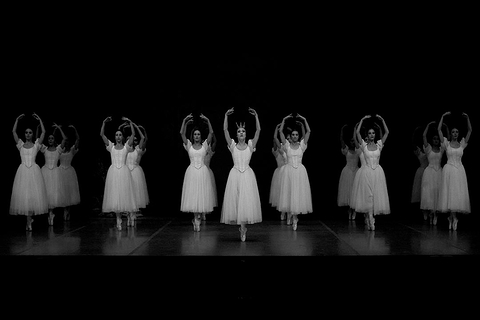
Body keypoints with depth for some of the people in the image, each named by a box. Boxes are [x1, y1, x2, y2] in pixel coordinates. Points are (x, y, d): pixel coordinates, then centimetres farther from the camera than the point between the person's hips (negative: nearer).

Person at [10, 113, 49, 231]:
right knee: (23, 195, -3)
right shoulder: (20, 144, 11)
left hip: (34, 171, -1)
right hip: (23, 171, 1)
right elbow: (14, 132, 5)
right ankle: (29, 219, 8)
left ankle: (29, 221, 3)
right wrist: (17, 119, 3)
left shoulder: (36, 144, 8)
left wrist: (40, 120, 3)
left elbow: (43, 132, 1)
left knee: (33, 195, -5)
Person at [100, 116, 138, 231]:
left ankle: (129, 213, 15)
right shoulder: (111, 146, 9)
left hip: (124, 172, -1)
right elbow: (102, 135, 2)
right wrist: (104, 123, -4)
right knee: (114, 196, 1)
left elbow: (133, 134, -4)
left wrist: (130, 122, -8)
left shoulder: (126, 146, 6)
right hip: (113, 172, 1)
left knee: (125, 194, -3)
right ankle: (118, 220, 5)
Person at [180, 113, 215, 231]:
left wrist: (207, 121, -8)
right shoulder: (189, 145, 7)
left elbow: (211, 133, -2)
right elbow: (182, 133, -2)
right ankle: (196, 219, 4)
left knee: (202, 194, -1)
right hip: (192, 171, 0)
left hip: (203, 171, 0)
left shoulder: (204, 145, 7)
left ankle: (197, 218, 9)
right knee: (192, 196, -3)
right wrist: (185, 121, -8)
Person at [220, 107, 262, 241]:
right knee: (235, 199, 0)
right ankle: (242, 227, 12)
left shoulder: (250, 145, 5)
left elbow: (258, 130, -3)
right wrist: (226, 116, -8)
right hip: (235, 174, 1)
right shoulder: (232, 145, 5)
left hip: (247, 175, -1)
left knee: (247, 200, -6)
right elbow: (225, 130, -2)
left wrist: (256, 116, -9)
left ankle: (243, 226, -1)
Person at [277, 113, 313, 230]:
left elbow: (308, 131, -1)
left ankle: (294, 217, -1)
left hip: (300, 171, 0)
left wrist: (304, 120, -5)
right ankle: (289, 213, 18)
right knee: (288, 192, 2)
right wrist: (284, 120, -7)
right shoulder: (287, 145, 4)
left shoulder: (302, 145, 6)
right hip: (289, 170, 0)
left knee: (298, 193, -3)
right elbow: (280, 132, -4)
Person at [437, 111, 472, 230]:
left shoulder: (462, 144, 10)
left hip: (459, 170, 2)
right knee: (450, 193, -4)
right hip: (449, 170, -2)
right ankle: (453, 218, -1)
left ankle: (452, 218, 3)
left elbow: (470, 130, 8)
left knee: (458, 193, -1)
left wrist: (467, 117, 1)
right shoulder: (446, 143, 3)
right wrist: (443, 117, -5)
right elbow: (439, 129, -2)